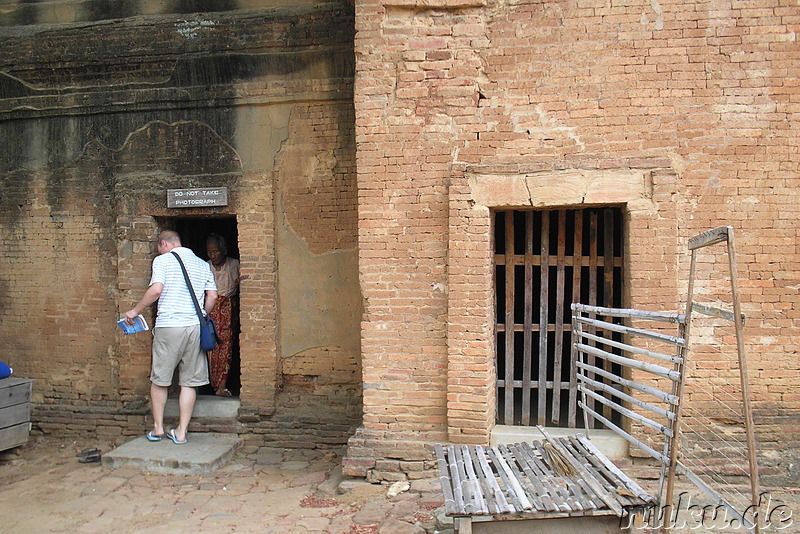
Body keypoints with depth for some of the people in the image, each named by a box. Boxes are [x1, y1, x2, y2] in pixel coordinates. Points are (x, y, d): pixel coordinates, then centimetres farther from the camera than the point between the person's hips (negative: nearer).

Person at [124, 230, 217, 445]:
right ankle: (181, 432, 12)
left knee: (159, 379, 12)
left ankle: (157, 428, 20)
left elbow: (156, 290, -12)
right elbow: (212, 296, 9)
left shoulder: (162, 260, 1)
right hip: (195, 327, 4)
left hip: (168, 325, -3)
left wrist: (135, 311, 0)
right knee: (189, 382, 7)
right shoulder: (202, 264, 13)